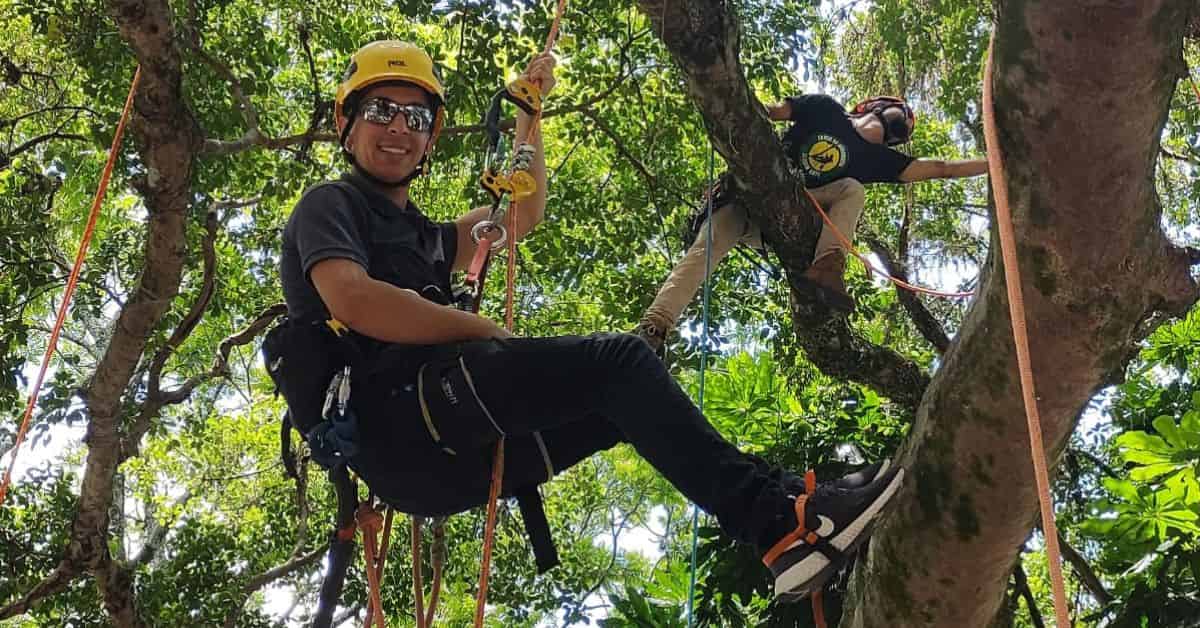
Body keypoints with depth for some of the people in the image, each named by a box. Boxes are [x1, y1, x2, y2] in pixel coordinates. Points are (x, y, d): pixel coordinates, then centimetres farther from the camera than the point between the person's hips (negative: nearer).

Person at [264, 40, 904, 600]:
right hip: (395, 421, -9)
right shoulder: (330, 205, 8)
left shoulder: (419, 236, 34)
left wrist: (527, 112, 35)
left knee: (625, 402, 3)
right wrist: (485, 331, -7)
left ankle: (787, 535, -12)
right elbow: (352, 301, -13)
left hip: (436, 460, 9)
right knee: (618, 361, -18)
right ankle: (780, 515, -24)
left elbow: (523, 214, 40)